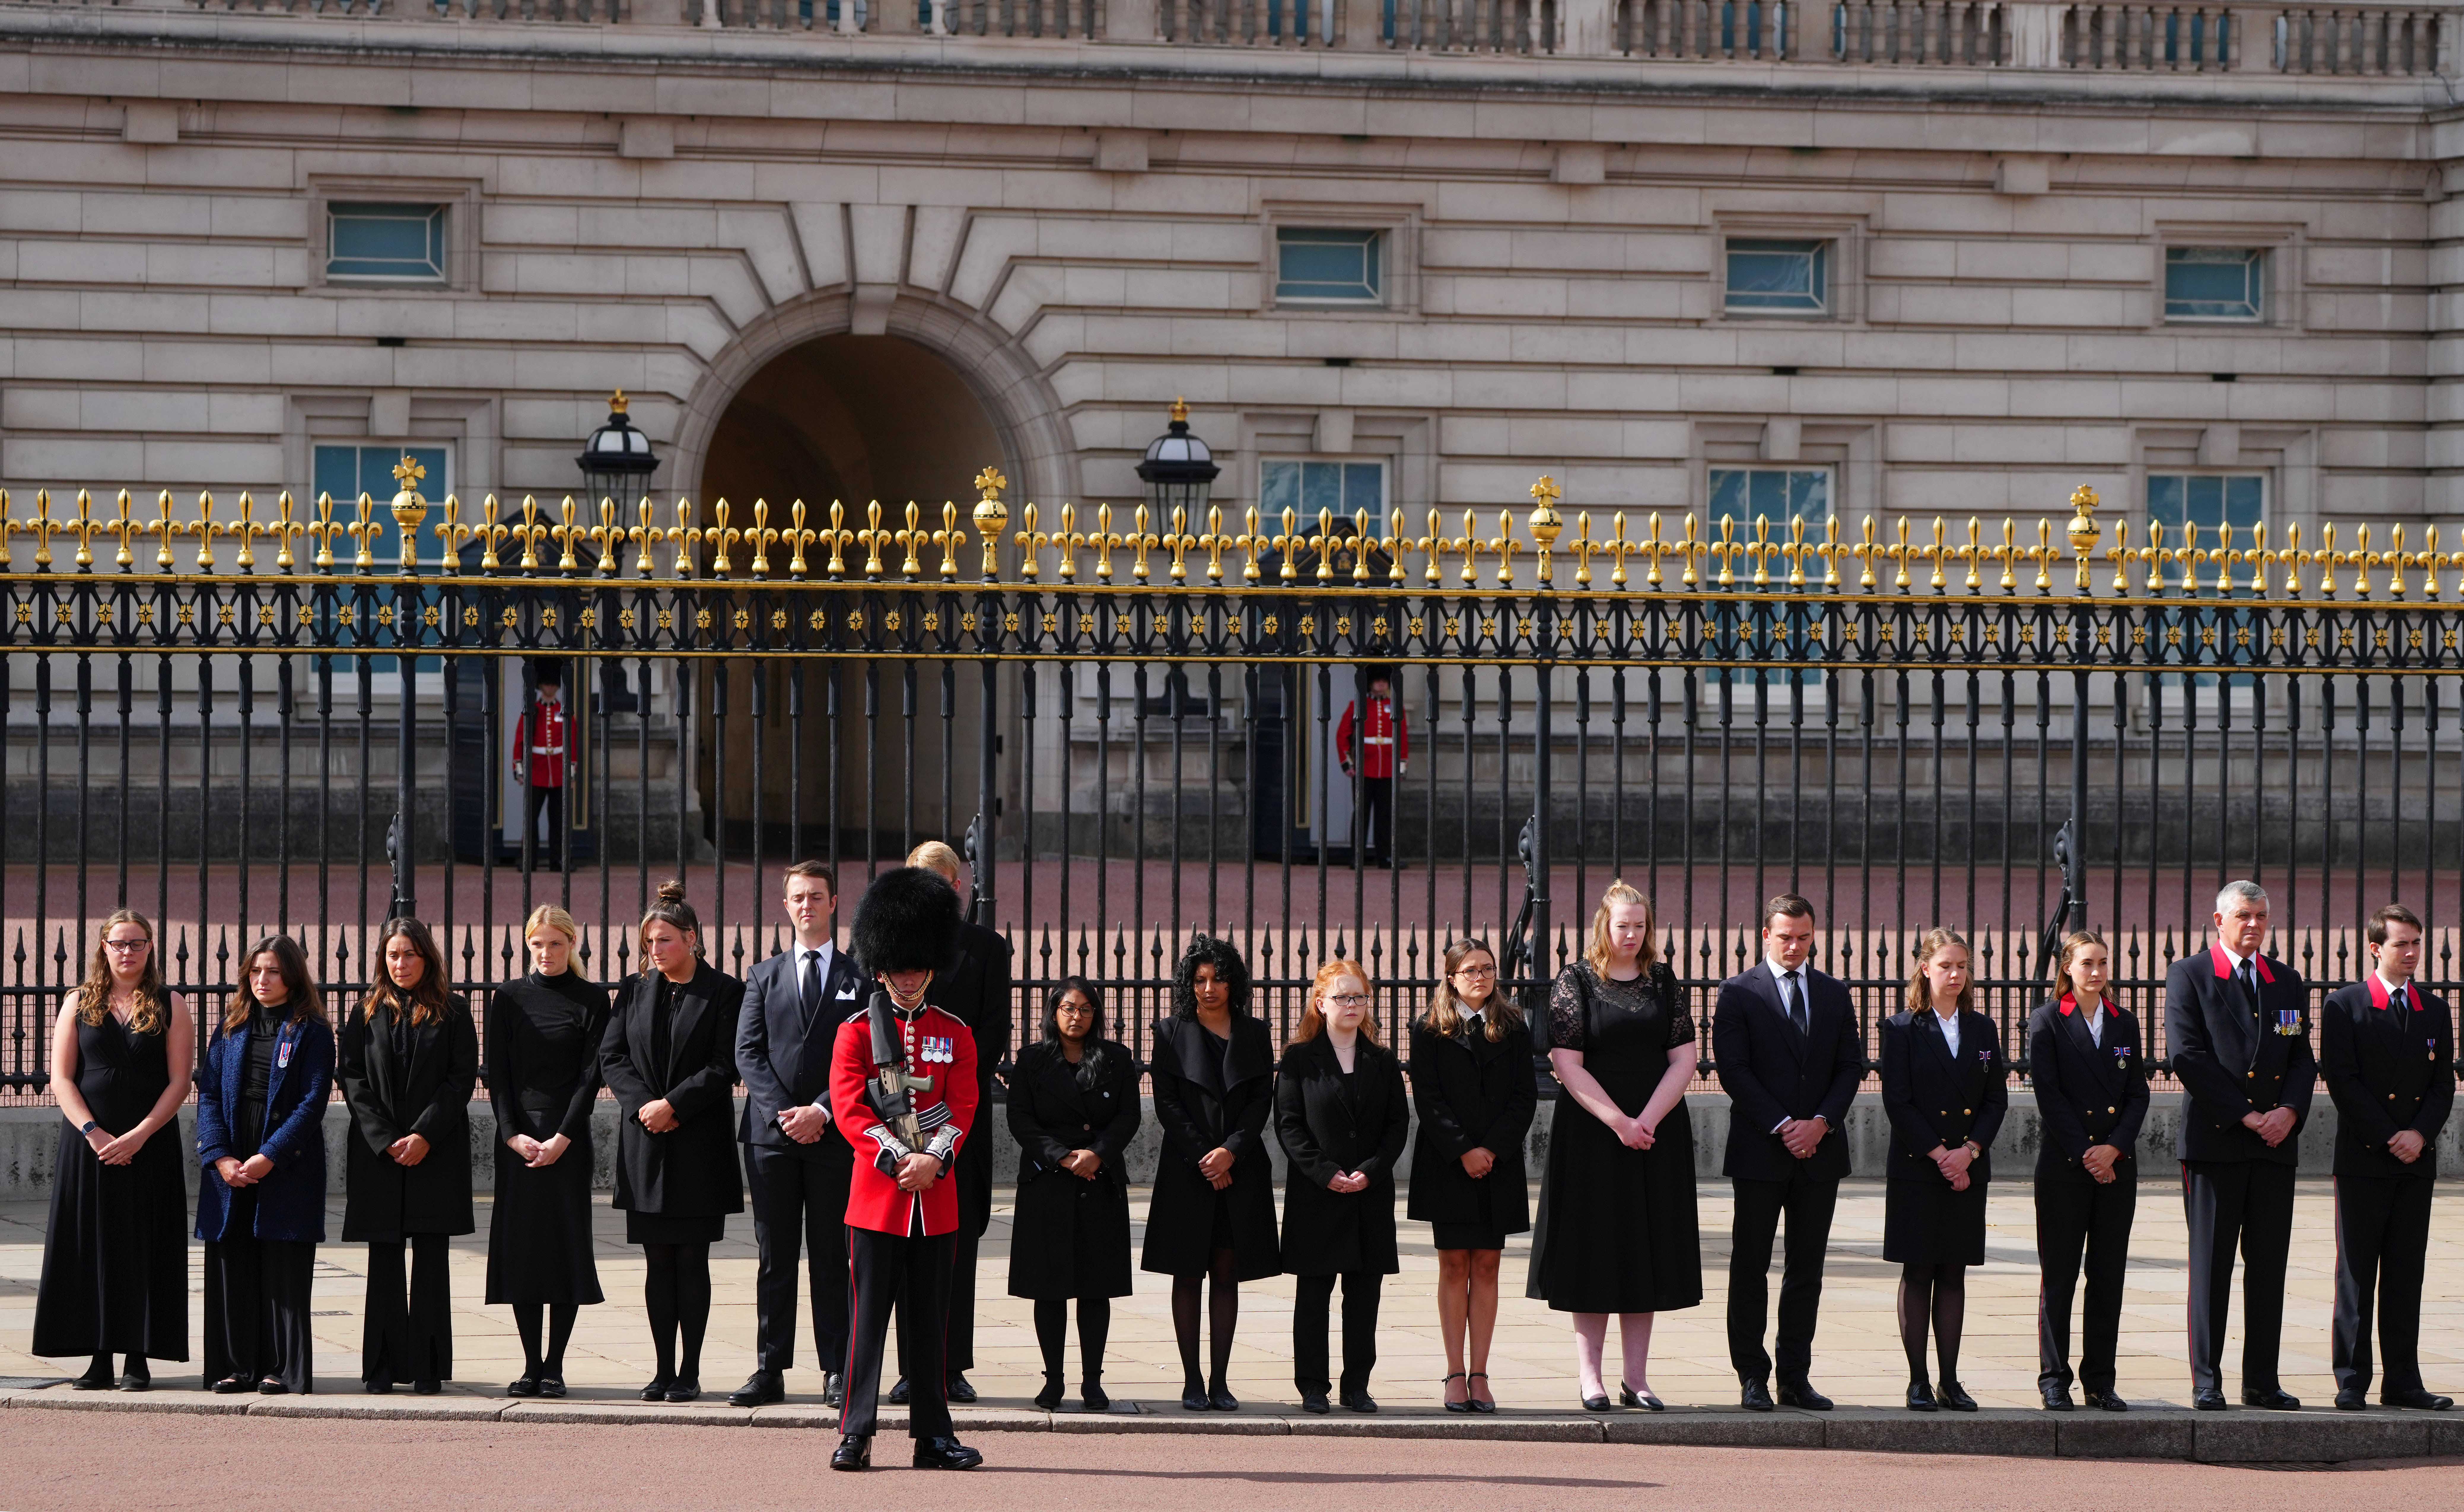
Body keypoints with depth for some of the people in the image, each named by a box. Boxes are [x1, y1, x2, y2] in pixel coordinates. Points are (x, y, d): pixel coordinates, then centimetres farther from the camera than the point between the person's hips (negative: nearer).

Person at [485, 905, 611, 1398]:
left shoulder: (591, 1000, 2)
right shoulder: (509, 999, 8)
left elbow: (591, 1074, -3)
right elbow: (496, 1072, 5)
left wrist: (563, 1137, -12)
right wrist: (513, 1134, -8)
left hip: (568, 1139, -2)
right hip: (517, 1138, 2)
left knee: (566, 1242, -3)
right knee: (520, 1246, 0)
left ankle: (555, 1366, 3)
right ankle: (531, 1365, 7)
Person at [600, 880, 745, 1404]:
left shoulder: (724, 992, -1)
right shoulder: (634, 991, 11)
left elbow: (725, 1066, -7)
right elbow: (611, 1056, 7)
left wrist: (674, 1105, -14)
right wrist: (643, 1104, -9)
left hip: (700, 1143, -4)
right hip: (645, 1143, 4)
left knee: (692, 1259, -2)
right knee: (658, 1259, 5)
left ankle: (690, 1372, 3)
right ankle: (664, 1370, 8)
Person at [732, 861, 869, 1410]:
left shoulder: (860, 978, 6)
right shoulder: (763, 977, 13)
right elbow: (747, 1054, 5)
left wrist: (822, 1111, -11)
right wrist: (781, 1113, -8)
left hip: (835, 1135, -2)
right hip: (771, 1133, 2)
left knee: (833, 1259, 1)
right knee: (775, 1257, 3)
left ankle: (838, 1371, 5)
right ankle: (770, 1371, 4)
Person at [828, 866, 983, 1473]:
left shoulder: (955, 1034, 9)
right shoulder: (857, 1032, 1)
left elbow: (963, 1108, 2)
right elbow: (850, 1110, -6)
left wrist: (933, 1160, -15)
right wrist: (899, 1161, -16)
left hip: (936, 1195, 3)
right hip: (876, 1195, -2)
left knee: (930, 1322, 7)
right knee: (868, 1316, -2)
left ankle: (933, 1435, 11)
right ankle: (856, 1434, 0)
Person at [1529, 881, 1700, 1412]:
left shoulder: (1663, 981, 7)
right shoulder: (1576, 981, -2)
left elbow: (1684, 1058, 3)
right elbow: (1567, 1064, -9)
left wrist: (1648, 1120, -11)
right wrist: (1617, 1121, -16)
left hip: (1657, 1134, 3)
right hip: (1591, 1131, -3)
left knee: (1647, 1252, 4)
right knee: (1594, 1249, -2)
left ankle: (1636, 1377, 8)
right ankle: (1589, 1375, 3)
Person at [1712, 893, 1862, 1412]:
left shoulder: (1834, 994, 12)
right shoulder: (1738, 994, -1)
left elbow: (1851, 1067, 9)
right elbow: (1733, 1070, -7)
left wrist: (1821, 1123, -7)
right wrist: (1782, 1127, -13)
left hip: (1820, 1150, 3)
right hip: (1759, 1151, -3)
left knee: (1807, 1269, 5)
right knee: (1750, 1268, 0)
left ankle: (1796, 1377, 9)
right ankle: (1752, 1377, 6)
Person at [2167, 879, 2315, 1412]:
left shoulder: (2288, 982, 16)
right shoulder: (2189, 977, 1)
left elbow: (2302, 1058, 13)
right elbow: (2187, 1057, -8)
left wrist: (2289, 1111, -7)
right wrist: (2245, 1115, -12)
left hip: (2276, 1144, 4)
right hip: (2214, 1142, -4)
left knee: (2270, 1266, 5)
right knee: (2211, 1264, -4)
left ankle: (2262, 1380, 10)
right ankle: (2207, 1381, -1)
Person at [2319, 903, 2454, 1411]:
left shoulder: (2435, 1010, 13)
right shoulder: (2345, 1006, -1)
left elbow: (2444, 1084, 10)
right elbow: (2342, 1080, -8)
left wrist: (2420, 1134, -8)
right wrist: (2389, 1138, -13)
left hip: (2417, 1160, 4)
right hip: (2364, 1160, -4)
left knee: (2407, 1274, 6)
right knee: (2357, 1274, -1)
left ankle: (2403, 1382, 9)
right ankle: (2352, 1382, 2)